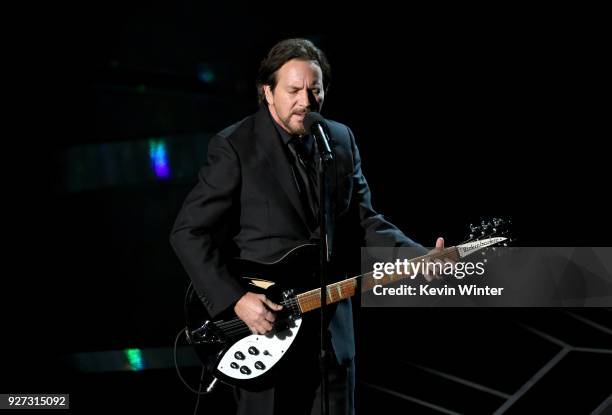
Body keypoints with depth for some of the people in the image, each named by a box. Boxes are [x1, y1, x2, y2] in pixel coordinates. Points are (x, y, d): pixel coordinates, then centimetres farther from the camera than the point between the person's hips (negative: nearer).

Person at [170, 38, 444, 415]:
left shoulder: (342, 140, 7)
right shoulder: (234, 146, -11)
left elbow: (362, 221, 10)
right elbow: (190, 232, -12)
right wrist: (235, 299, -19)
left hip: (331, 326, 5)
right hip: (260, 321, -5)